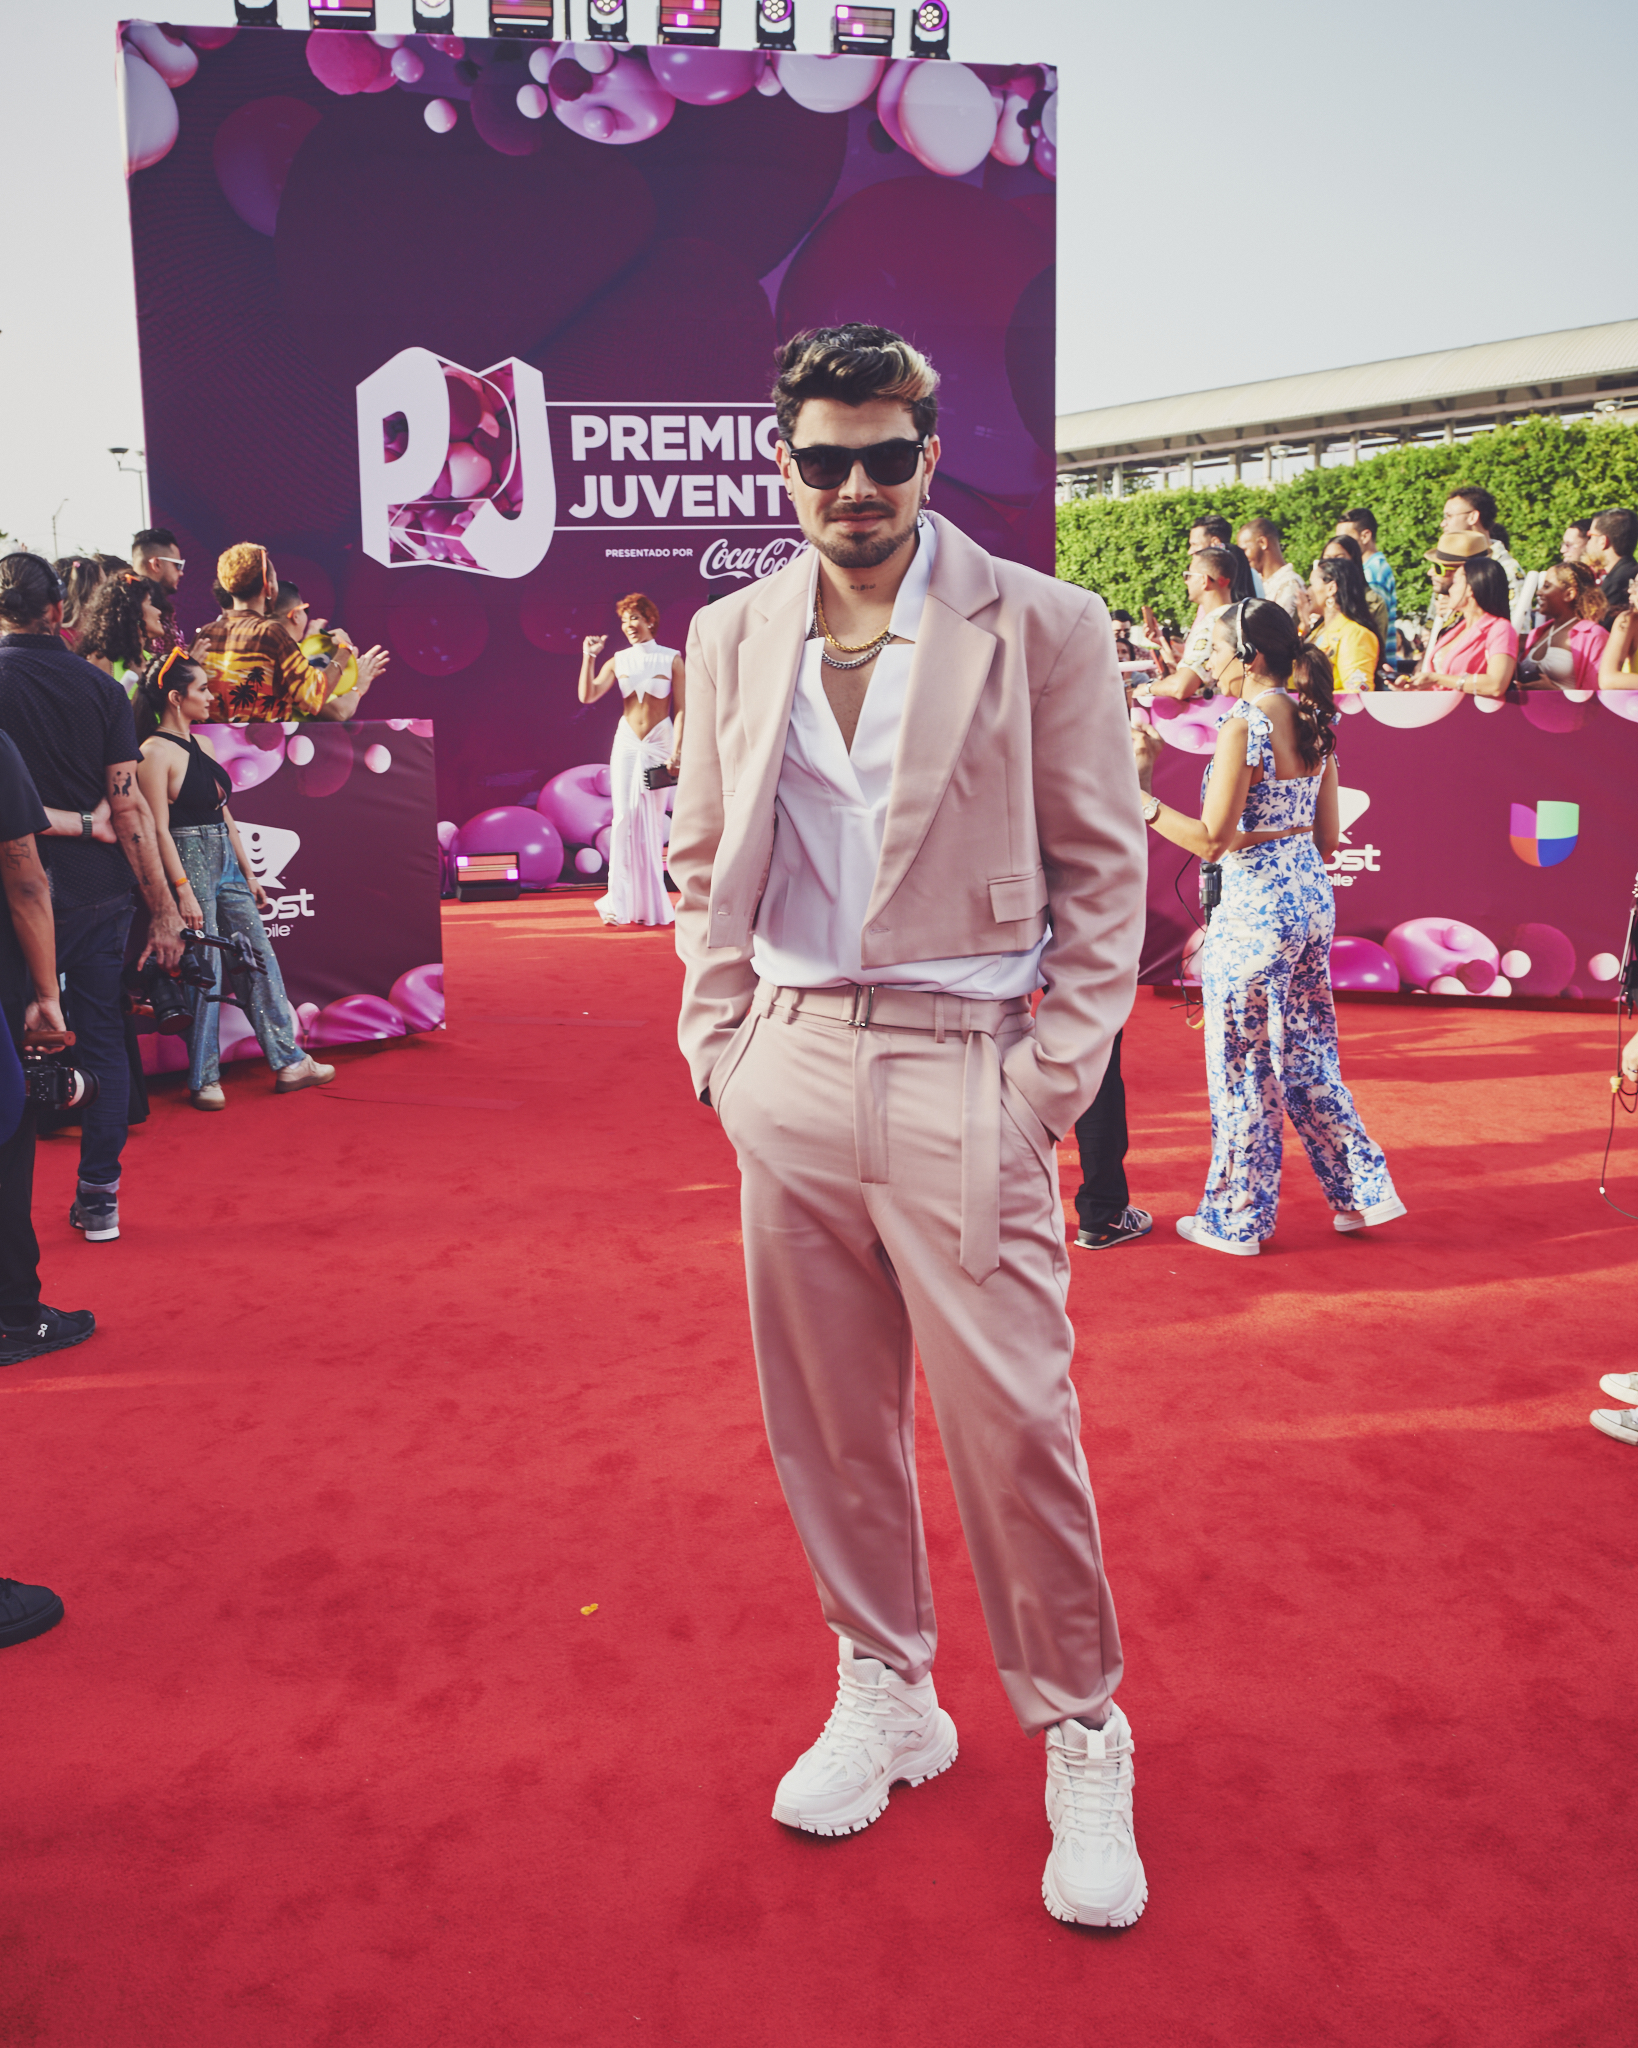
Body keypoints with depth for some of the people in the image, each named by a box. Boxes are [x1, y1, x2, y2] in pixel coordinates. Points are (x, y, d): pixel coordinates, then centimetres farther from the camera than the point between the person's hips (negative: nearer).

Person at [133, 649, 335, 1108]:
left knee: (260, 958, 7)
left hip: (226, 863, 8)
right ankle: (204, 1081, 9)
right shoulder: (155, 753, -11)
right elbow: (160, 830, -15)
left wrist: (249, 875, 16)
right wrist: (183, 891, -20)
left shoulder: (202, 745, 13)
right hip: (189, 863, -8)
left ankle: (288, 1062, 13)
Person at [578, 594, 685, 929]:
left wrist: (676, 751, -11)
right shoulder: (618, 661, 6)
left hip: (659, 744, -1)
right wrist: (589, 657, -12)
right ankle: (621, 902, -4)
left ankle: (649, 904, 10)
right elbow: (587, 696, -5)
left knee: (652, 821, 1)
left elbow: (680, 709, -3)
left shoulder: (671, 659, 1)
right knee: (625, 819, -6)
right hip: (626, 743, 1)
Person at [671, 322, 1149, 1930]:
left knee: (1012, 1429, 0)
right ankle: (884, 1699, 34)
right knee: (825, 1421, 12)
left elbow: (1104, 873, -2)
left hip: (963, 1074, -4)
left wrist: (1047, 1088, -8)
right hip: (792, 1069, 4)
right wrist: (720, 1046, 7)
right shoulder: (729, 636, 10)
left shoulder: (1044, 629, -2)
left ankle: (1081, 1743, 22)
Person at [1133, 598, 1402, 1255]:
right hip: (1312, 900, 8)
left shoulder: (1244, 725, -17)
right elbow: (1328, 837, 11)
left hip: (1255, 910, -8)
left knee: (1243, 1068, 4)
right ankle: (1362, 1190, 25)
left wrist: (1139, 794, -16)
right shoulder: (1313, 722, 8)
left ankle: (1236, 1220, 17)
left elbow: (1213, 839, -20)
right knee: (1306, 1056, 19)